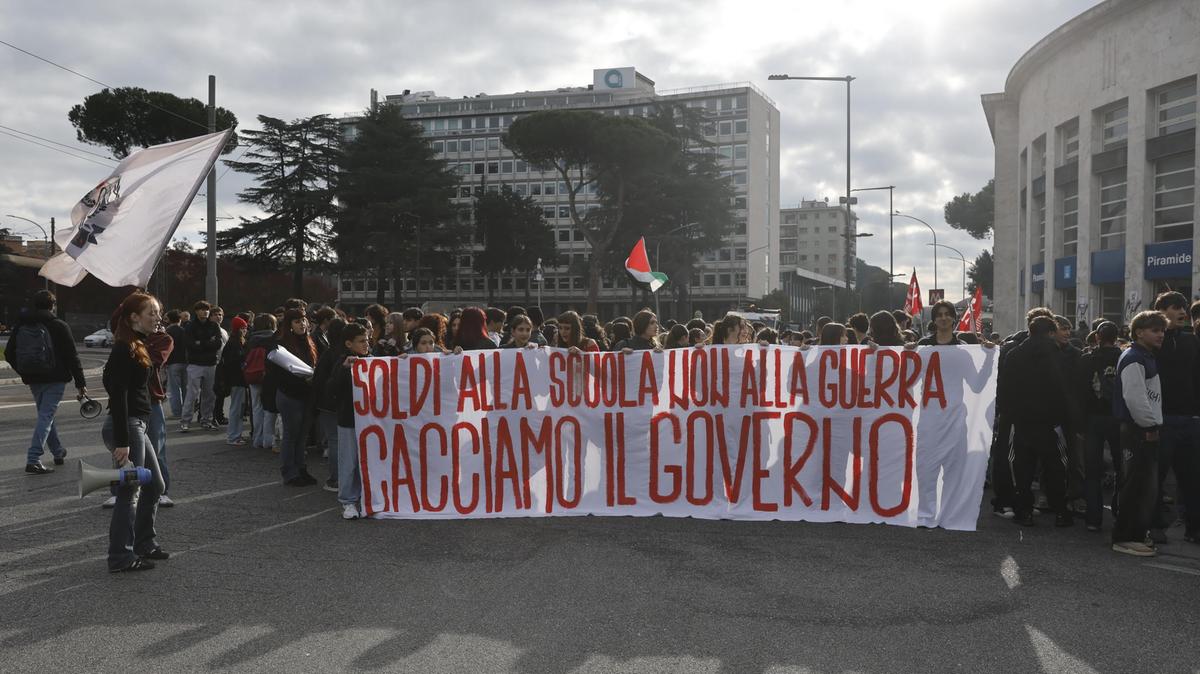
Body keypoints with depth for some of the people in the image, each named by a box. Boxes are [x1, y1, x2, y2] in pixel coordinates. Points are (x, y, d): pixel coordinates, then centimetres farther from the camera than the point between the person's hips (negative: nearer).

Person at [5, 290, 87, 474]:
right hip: (55, 379, -5)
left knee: (46, 415, 20)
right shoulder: (59, 326, -8)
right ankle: (33, 460, -15)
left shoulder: (22, 326, 6)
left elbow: (9, 354, 10)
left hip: (33, 380, 5)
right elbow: (72, 356, -10)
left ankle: (58, 453, 33)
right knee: (46, 416, -6)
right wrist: (80, 383, -7)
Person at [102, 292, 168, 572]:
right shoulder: (125, 349, -16)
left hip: (136, 425, 10)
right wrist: (122, 442, -24)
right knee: (128, 490, -3)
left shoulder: (138, 346, 14)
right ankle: (121, 557, 5)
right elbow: (118, 397, -21)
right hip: (125, 426, -10)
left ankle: (145, 543, 27)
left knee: (155, 485, 16)